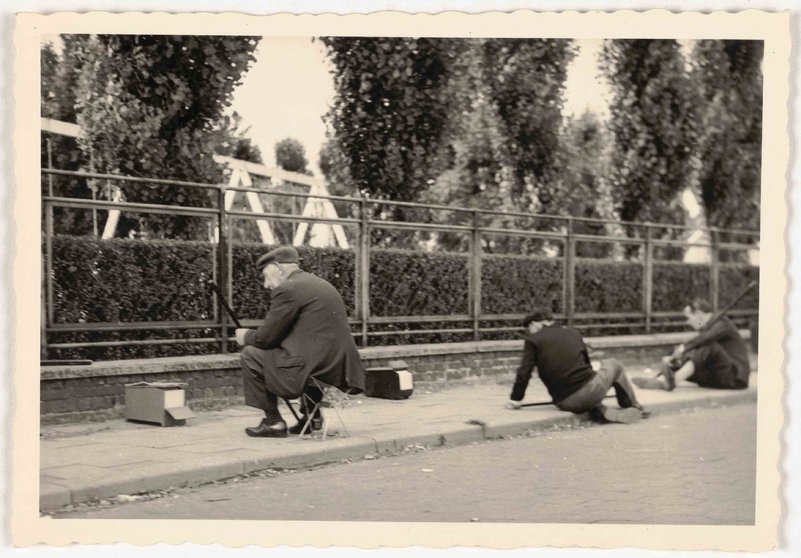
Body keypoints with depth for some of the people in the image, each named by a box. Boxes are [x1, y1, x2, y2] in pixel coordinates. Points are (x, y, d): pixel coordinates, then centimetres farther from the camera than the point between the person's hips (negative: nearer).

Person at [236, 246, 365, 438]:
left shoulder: (287, 289, -9)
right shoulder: (320, 283, 19)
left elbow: (264, 338, -7)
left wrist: (246, 336, 15)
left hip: (317, 370, -9)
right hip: (340, 369, 9)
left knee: (250, 354, 5)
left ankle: (273, 422, 9)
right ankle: (312, 414, 28)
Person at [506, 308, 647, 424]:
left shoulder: (533, 340, 3)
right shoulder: (573, 333, 16)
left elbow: (524, 372, -3)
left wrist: (515, 399, 9)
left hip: (564, 403, -2)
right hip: (590, 389, 2)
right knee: (612, 364, 33)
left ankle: (601, 412, -1)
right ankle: (634, 408, 31)